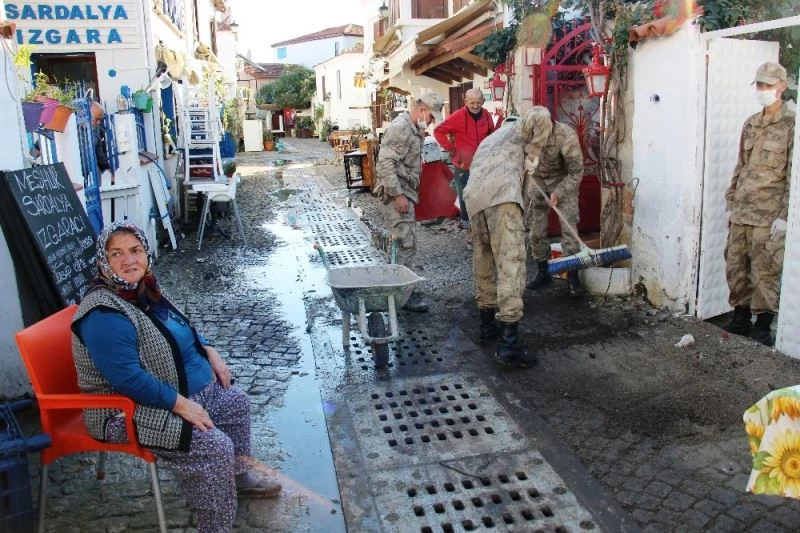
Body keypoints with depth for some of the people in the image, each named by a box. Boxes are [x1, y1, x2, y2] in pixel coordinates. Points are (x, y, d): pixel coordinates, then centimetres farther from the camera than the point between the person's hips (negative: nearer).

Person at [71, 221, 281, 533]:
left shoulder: (143, 288, 3)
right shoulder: (105, 315, -27)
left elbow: (179, 329, 19)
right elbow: (129, 379, -32)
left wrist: (210, 352, 5)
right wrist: (182, 404, -27)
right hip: (130, 410, -10)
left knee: (236, 400, 17)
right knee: (215, 446, -22)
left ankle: (238, 475, 34)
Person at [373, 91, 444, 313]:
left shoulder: (413, 128, 16)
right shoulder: (400, 127, -16)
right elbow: (386, 163, -23)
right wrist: (398, 195, -24)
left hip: (406, 192, 10)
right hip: (397, 193, -10)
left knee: (407, 242, 14)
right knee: (406, 244, -9)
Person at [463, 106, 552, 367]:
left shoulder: (489, 140, 41)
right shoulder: (517, 130, 23)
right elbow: (540, 115, 1)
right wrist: (533, 154, 7)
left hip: (474, 197, 7)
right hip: (502, 195, -7)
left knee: (483, 260, 18)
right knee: (510, 262, -11)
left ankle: (487, 326, 27)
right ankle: (509, 343, -17)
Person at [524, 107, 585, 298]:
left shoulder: (567, 137, -30)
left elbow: (576, 172, -20)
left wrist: (558, 193, -30)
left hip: (564, 183, -4)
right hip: (538, 182, 4)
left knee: (569, 228, -9)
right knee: (536, 230, 4)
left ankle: (573, 278, -1)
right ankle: (543, 273, 18)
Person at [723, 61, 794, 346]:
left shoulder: (791, 125, -6)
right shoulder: (750, 124, 14)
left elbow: (793, 175, -9)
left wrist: (784, 215, -13)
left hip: (768, 215, -6)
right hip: (740, 212, 6)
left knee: (765, 272, 0)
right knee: (735, 267, 10)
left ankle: (763, 326, 13)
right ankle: (741, 319, 24)